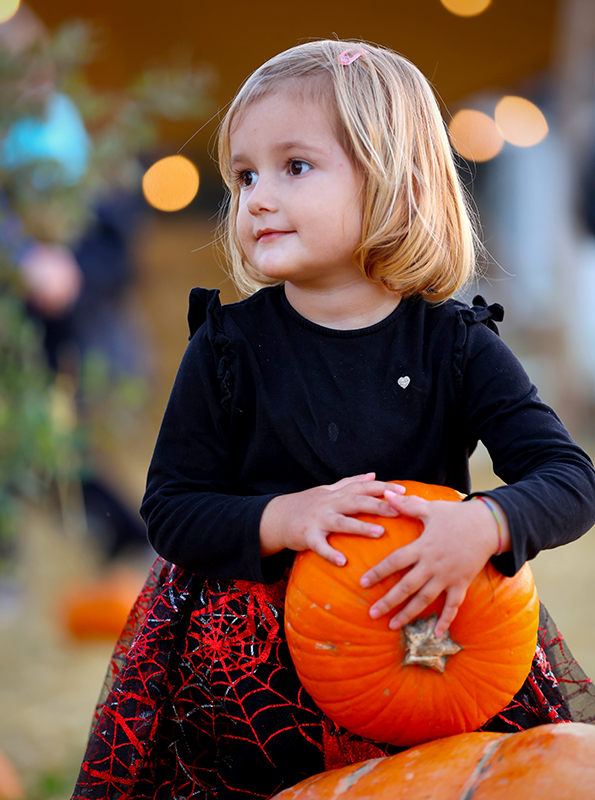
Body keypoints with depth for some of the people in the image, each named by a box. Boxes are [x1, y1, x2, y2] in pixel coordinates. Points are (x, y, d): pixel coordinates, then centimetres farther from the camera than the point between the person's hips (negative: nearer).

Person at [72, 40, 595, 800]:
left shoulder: (455, 345, -2)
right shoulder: (229, 345, -1)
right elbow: (170, 512, -3)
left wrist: (482, 523, -31)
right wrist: (281, 518, -22)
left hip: (423, 615, 0)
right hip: (261, 615, 0)